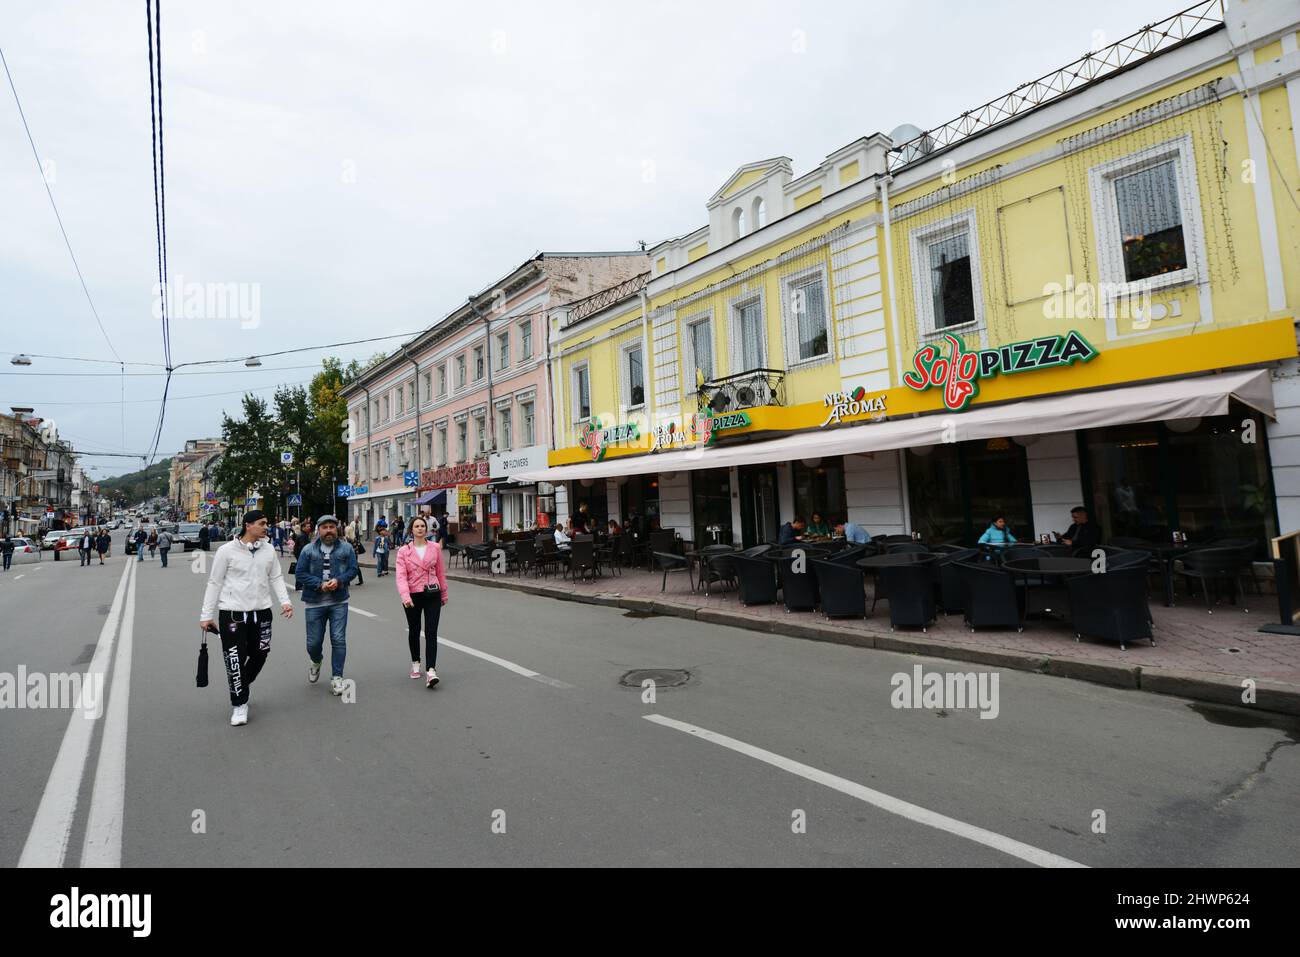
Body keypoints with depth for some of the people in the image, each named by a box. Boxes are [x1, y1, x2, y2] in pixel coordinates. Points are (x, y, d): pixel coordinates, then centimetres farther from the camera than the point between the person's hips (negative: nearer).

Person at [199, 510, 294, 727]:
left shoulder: (268, 551, 5)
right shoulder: (227, 550, -7)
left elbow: (276, 578, 8)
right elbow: (214, 583, -2)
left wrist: (285, 601, -7)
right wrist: (206, 615, -2)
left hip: (261, 612, 4)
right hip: (232, 613, -4)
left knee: (259, 655, 11)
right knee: (235, 659, -1)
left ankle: (241, 687, 39)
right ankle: (239, 705, 14)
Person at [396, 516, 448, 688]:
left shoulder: (435, 548, 1)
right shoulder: (403, 551, -3)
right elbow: (401, 575, -13)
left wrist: (444, 594, 13)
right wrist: (405, 596, -27)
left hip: (432, 595, 0)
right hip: (412, 596, 0)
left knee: (431, 632, -8)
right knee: (414, 631, 16)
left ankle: (430, 671, -13)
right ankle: (415, 663, 38)